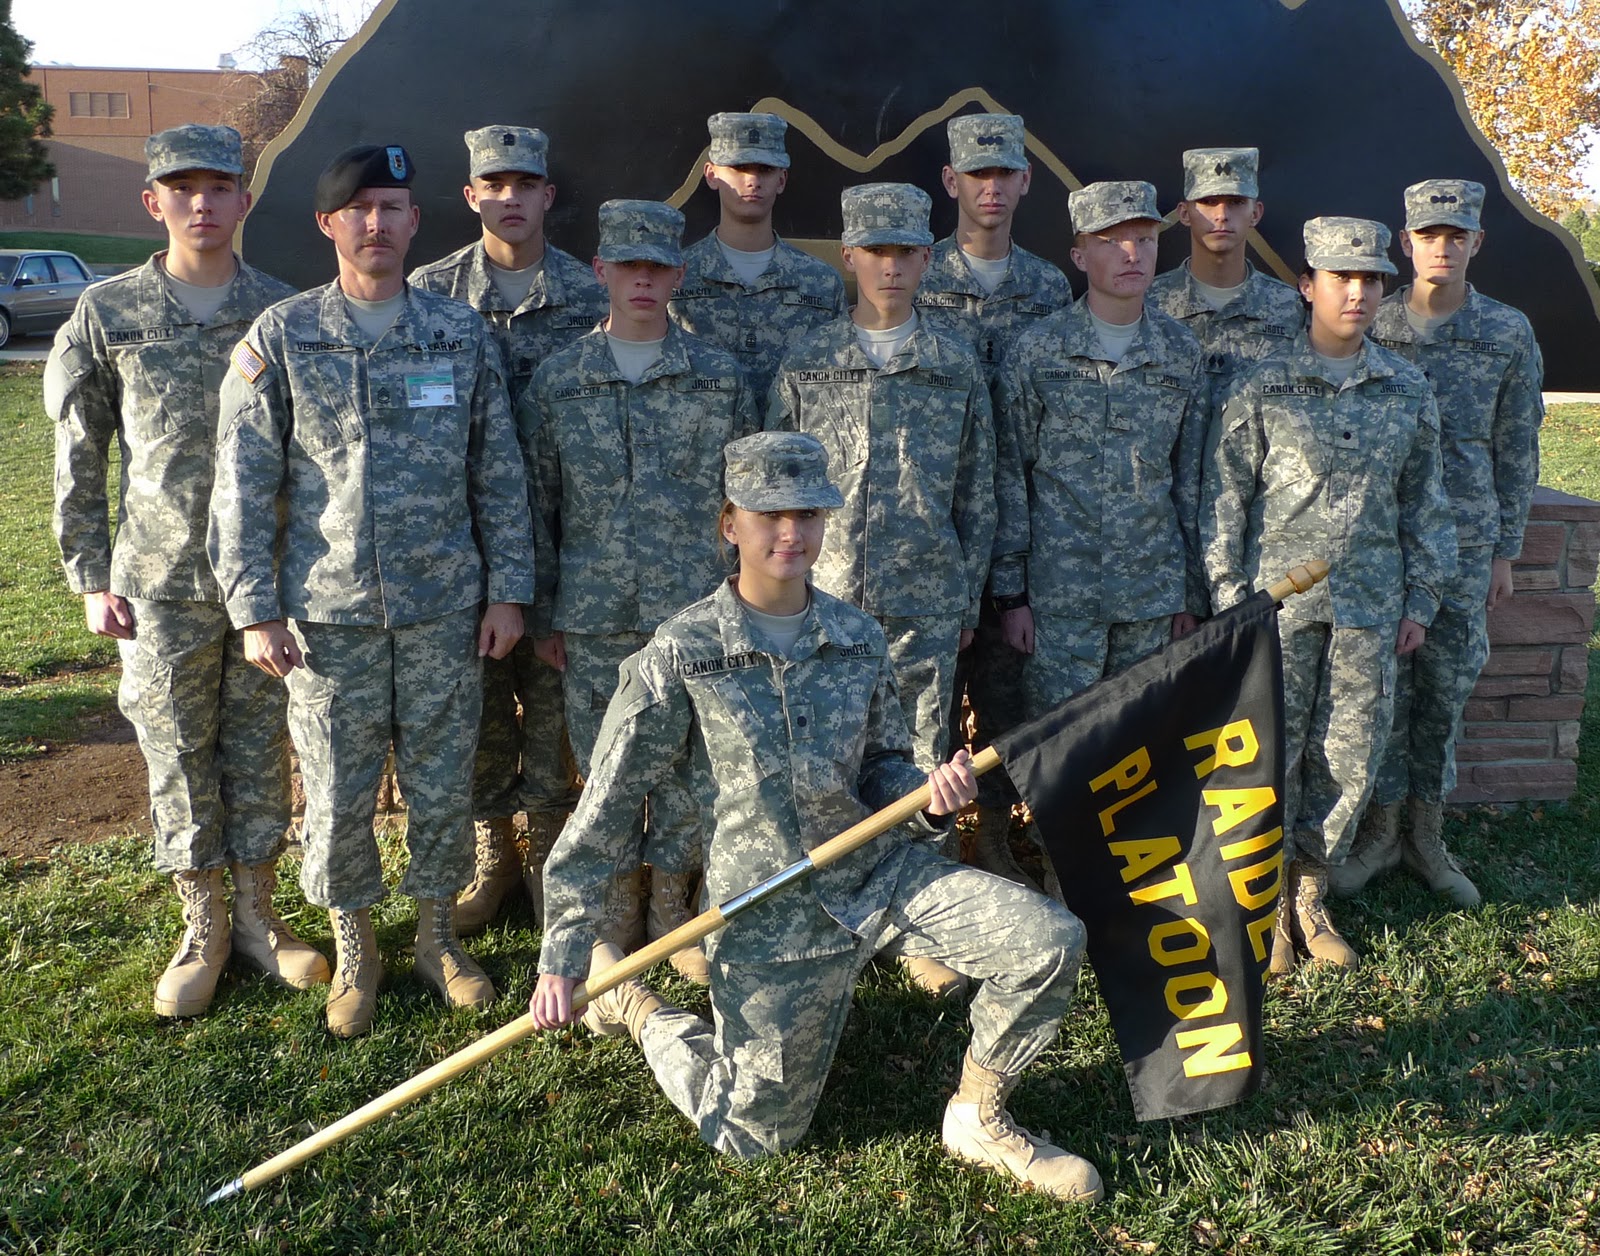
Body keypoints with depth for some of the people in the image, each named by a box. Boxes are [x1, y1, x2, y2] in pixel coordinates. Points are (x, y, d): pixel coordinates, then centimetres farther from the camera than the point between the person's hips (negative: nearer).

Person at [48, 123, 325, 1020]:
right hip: (161, 586, 0)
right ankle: (204, 928, 23)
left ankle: (258, 914, 25)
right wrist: (93, 577, 0)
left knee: (261, 751, 9)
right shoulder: (107, 315, 1)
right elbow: (79, 457, 4)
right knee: (179, 759, 8)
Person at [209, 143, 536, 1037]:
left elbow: (500, 473, 6)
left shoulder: (463, 334, 4)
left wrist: (509, 588, 2)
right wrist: (256, 608, -6)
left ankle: (440, 937, 31)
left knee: (444, 788, 10)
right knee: (337, 797, 8)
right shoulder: (282, 337, 0)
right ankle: (356, 952, 29)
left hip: (446, 610, 1)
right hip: (329, 614, -1)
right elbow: (245, 483, -1)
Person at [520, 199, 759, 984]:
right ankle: (616, 903, 28)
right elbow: (539, 505, 6)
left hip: (694, 609, 0)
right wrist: (543, 614, 5)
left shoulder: (719, 377, 3)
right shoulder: (557, 379, 4)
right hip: (592, 616, 1)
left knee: (686, 764, 6)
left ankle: (672, 903, 24)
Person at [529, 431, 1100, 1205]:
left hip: (883, 870, 4)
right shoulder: (682, 653, -11)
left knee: (1050, 941, -14)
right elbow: (606, 807, -8)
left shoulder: (859, 638, 1)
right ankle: (634, 1004, 33)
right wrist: (563, 958, -8)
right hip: (771, 910, -3)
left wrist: (928, 795, -13)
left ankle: (977, 1120, 11)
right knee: (754, 1134, 7)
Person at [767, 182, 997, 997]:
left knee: (922, 762, 5)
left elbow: (977, 495, 10)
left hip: (925, 601, 0)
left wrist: (970, 599, 7)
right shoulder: (805, 364, 5)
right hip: (825, 596, 0)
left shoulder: (957, 366, 7)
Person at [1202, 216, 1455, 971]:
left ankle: (1310, 893, 24)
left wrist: (1420, 598, 11)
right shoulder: (1262, 390, -3)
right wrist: (1230, 598, -5)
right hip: (1280, 600, -3)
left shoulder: (1409, 391, 7)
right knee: (1271, 755, 2)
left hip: (1370, 607, 3)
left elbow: (1423, 501, 14)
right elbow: (1225, 499, -2)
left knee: (1350, 760, 6)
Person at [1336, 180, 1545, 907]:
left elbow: (1516, 449, 6)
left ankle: (1428, 834, 22)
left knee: (1448, 689, 7)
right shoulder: (1369, 326, 1)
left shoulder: (1509, 335, 2)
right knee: (1382, 687, 4)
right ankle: (1380, 830, 18)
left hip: (1463, 542, 1)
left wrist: (1505, 552, 5)